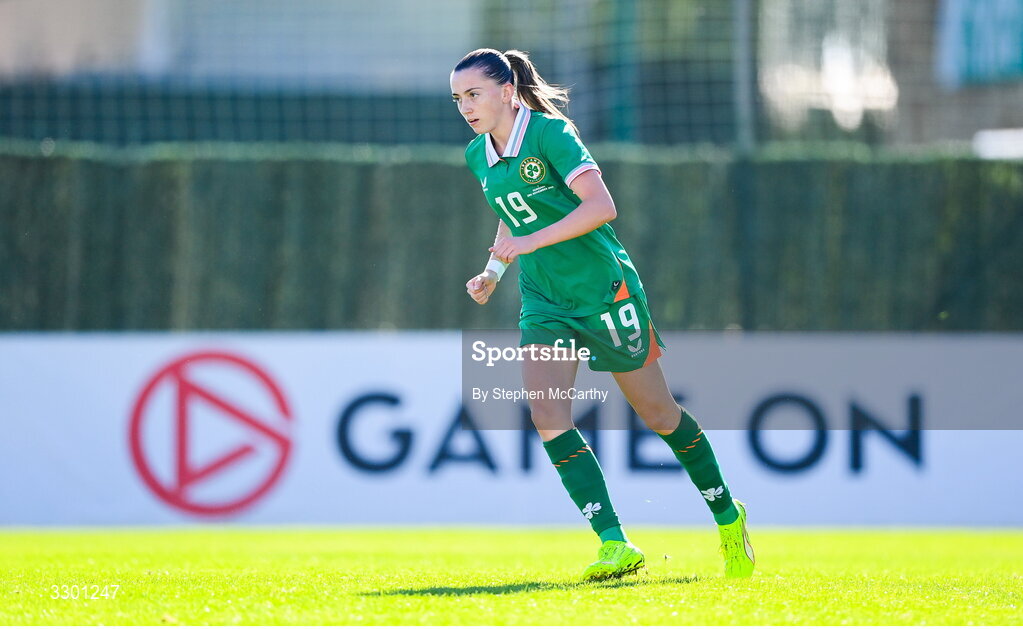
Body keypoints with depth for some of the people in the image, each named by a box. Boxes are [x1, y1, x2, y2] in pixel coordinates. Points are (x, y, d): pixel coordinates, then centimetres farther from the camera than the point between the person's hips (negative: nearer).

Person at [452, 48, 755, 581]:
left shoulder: (550, 133, -16)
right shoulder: (478, 156, 5)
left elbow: (601, 206, -27)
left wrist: (530, 242, -30)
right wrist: (493, 271, 10)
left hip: (604, 291, -6)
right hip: (544, 303, 6)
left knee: (658, 415, 6)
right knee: (548, 418, -16)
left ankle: (727, 517, 28)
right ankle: (615, 545, -18)